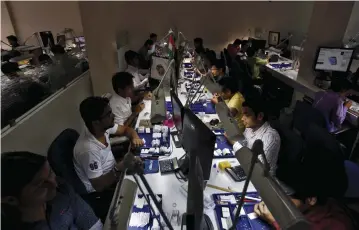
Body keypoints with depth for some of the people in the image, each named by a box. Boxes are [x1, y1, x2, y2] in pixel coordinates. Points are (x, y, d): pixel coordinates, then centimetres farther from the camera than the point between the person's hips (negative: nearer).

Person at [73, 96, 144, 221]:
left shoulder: (104, 127, -14)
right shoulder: (89, 149, -36)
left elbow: (126, 129, 4)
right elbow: (98, 186, -29)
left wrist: (135, 138, -18)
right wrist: (122, 167, -39)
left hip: (111, 175, 7)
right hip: (98, 193, -7)